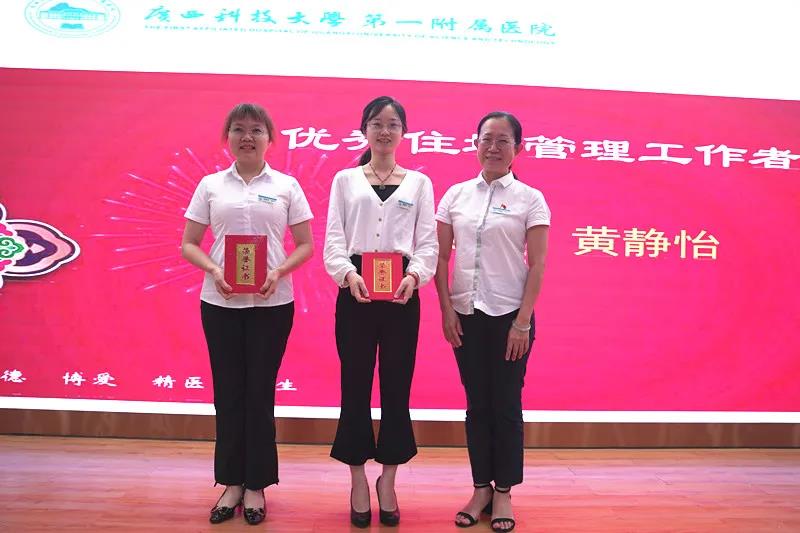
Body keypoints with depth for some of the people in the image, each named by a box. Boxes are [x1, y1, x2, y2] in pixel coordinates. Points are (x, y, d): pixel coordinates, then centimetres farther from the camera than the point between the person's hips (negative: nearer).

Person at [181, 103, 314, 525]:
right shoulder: (210, 185, 7)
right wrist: (214, 270, -12)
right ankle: (231, 482, 22)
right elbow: (188, 244, 7)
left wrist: (279, 272, -14)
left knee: (260, 392, 5)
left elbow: (306, 245, 4)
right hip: (219, 302, 1)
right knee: (228, 391, 7)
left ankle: (255, 484, 20)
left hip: (271, 303, -1)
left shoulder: (286, 186, 4)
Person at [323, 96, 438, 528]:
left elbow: (428, 241, 4)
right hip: (355, 290, 0)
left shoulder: (419, 182, 12)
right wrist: (348, 274, -16)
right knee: (355, 385, 4)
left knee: (397, 386, 4)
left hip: (402, 291, 0)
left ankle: (388, 480, 19)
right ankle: (358, 481, 18)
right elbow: (333, 238, 2)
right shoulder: (345, 180, 11)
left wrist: (414, 275, -15)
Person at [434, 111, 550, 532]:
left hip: (510, 316, -2)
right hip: (466, 315, 3)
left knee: (506, 404, 6)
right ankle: (481, 488, 23)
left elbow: (537, 265, -4)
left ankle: (504, 492, 20)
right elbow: (441, 256, 7)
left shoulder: (530, 199, -1)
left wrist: (522, 322, -10)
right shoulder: (455, 195, 6)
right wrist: (446, 308, -1)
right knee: (477, 404, 10)